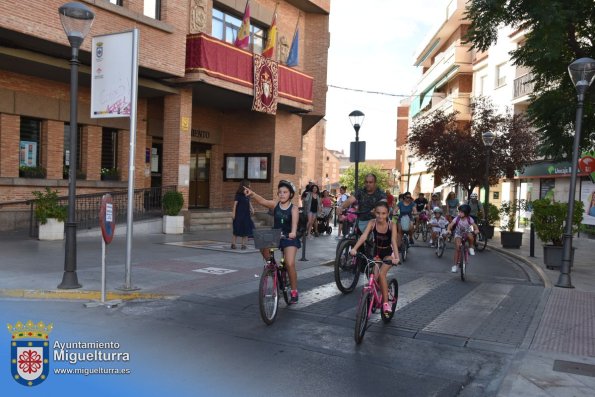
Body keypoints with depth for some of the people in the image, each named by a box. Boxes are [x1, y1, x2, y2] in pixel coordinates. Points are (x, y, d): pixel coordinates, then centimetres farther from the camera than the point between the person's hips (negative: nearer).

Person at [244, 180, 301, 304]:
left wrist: (293, 232, -50)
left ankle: (294, 291, 3)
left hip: (289, 238, -3)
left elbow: (294, 222, -28)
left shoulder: (293, 208, -10)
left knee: (290, 264, -16)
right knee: (263, 247, -27)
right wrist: (252, 194, -40)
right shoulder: (275, 205, -2)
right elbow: (262, 201, -20)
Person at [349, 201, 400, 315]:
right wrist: (354, 248, -51)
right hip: (377, 252, 3)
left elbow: (394, 242, -36)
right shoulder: (372, 223, -21)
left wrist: (396, 257, -52)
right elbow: (363, 236, -34)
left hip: (388, 253, -2)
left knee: (381, 274, -23)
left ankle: (386, 302, -11)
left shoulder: (391, 225, -25)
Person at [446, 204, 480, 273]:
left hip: (467, 233, 1)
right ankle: (455, 265, -5)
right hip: (458, 234, 0)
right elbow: (450, 225, -24)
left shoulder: (469, 219, -17)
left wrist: (476, 230, -38)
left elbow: (474, 225, -16)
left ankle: (471, 248, -3)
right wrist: (448, 230, -45)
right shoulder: (457, 218, -20)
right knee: (457, 248, -15)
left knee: (470, 237, -36)